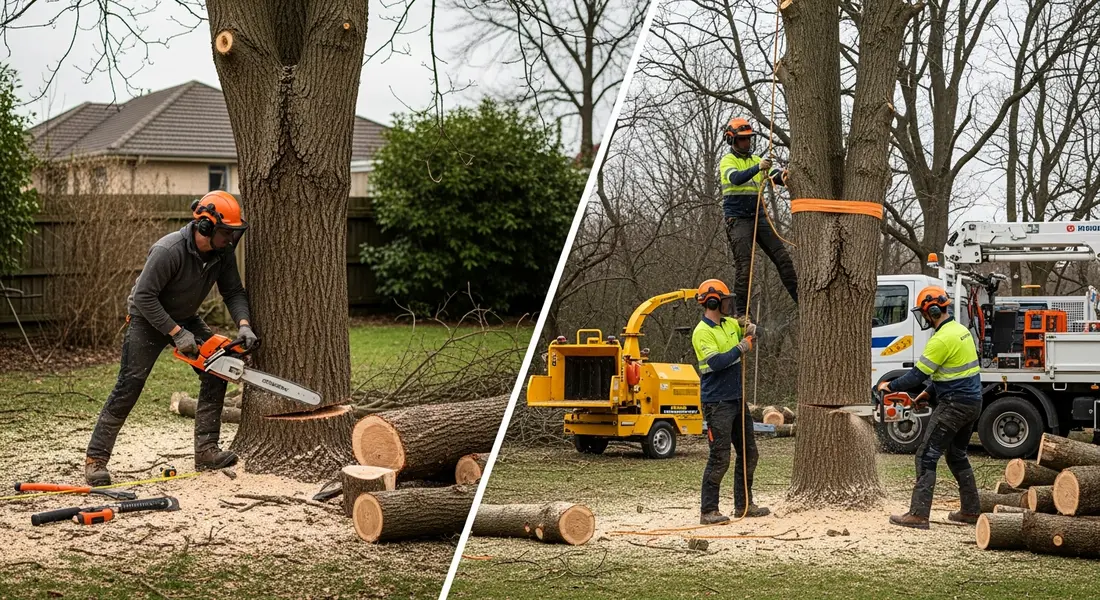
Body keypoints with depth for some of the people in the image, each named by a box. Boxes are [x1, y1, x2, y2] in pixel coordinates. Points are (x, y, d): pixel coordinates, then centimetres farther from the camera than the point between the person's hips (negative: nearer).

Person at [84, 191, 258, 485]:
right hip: (149, 318, -7)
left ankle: (206, 451, -1)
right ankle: (96, 459, -8)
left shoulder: (222, 254, -13)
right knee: (129, 386, -12)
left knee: (215, 375, -6)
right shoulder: (169, 250, -33)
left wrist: (243, 324, -25)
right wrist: (176, 333, -30)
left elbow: (233, 292, -6)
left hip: (186, 318, 7)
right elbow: (144, 296, -31)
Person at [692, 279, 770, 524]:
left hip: (737, 400, 9)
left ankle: (743, 505, 25)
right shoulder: (702, 332, -16)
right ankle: (708, 511, -3)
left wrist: (750, 330, 4)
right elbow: (716, 362, -27)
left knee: (749, 455, 14)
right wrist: (741, 348, -17)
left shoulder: (729, 324, 9)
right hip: (717, 403, -9)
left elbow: (746, 331, 27)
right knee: (720, 459, -9)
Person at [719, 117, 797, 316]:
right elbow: (736, 178, -26)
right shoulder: (727, 161, -3)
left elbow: (773, 175, -2)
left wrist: (782, 175, -27)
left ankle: (801, 299, 4)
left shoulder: (755, 159, 14)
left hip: (759, 216, 6)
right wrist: (757, 168, -42)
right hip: (738, 219, -6)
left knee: (782, 257, 0)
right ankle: (740, 312, -7)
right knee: (744, 266, -11)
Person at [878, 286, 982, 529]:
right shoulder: (961, 330, 11)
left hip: (954, 405, -10)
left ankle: (918, 515, -11)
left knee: (926, 457, -7)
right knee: (957, 456, 22)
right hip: (972, 402, 10)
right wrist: (930, 392, 17)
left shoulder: (942, 339, -19)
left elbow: (918, 374, -16)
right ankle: (971, 511, 25)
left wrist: (890, 386, -3)